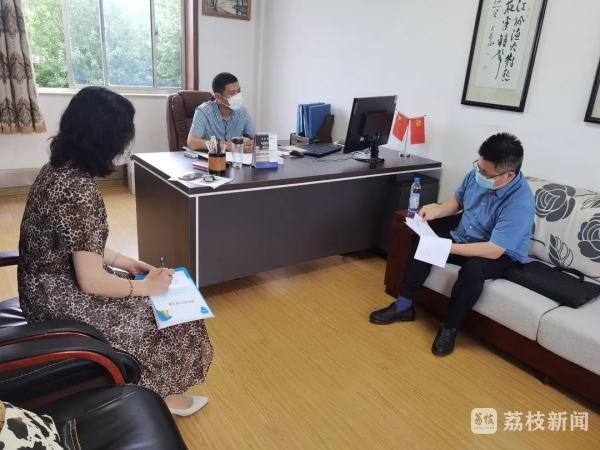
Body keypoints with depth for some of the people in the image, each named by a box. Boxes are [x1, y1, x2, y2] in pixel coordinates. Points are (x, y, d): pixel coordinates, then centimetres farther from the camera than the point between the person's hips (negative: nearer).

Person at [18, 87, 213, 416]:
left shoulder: (57, 168, 0)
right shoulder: (80, 189, -30)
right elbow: (92, 281, -26)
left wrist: (125, 262, 8)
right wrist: (147, 286, -12)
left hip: (51, 286, 9)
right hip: (63, 302, -9)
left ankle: (154, 385, 31)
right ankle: (163, 393, 25)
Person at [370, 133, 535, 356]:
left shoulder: (520, 202, -31)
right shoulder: (477, 174, -11)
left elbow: (493, 250, -35)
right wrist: (436, 210, -11)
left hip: (503, 255, -6)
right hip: (464, 238, 6)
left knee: (474, 268, -37)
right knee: (423, 244, -15)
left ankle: (449, 328, -15)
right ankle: (404, 306, -2)